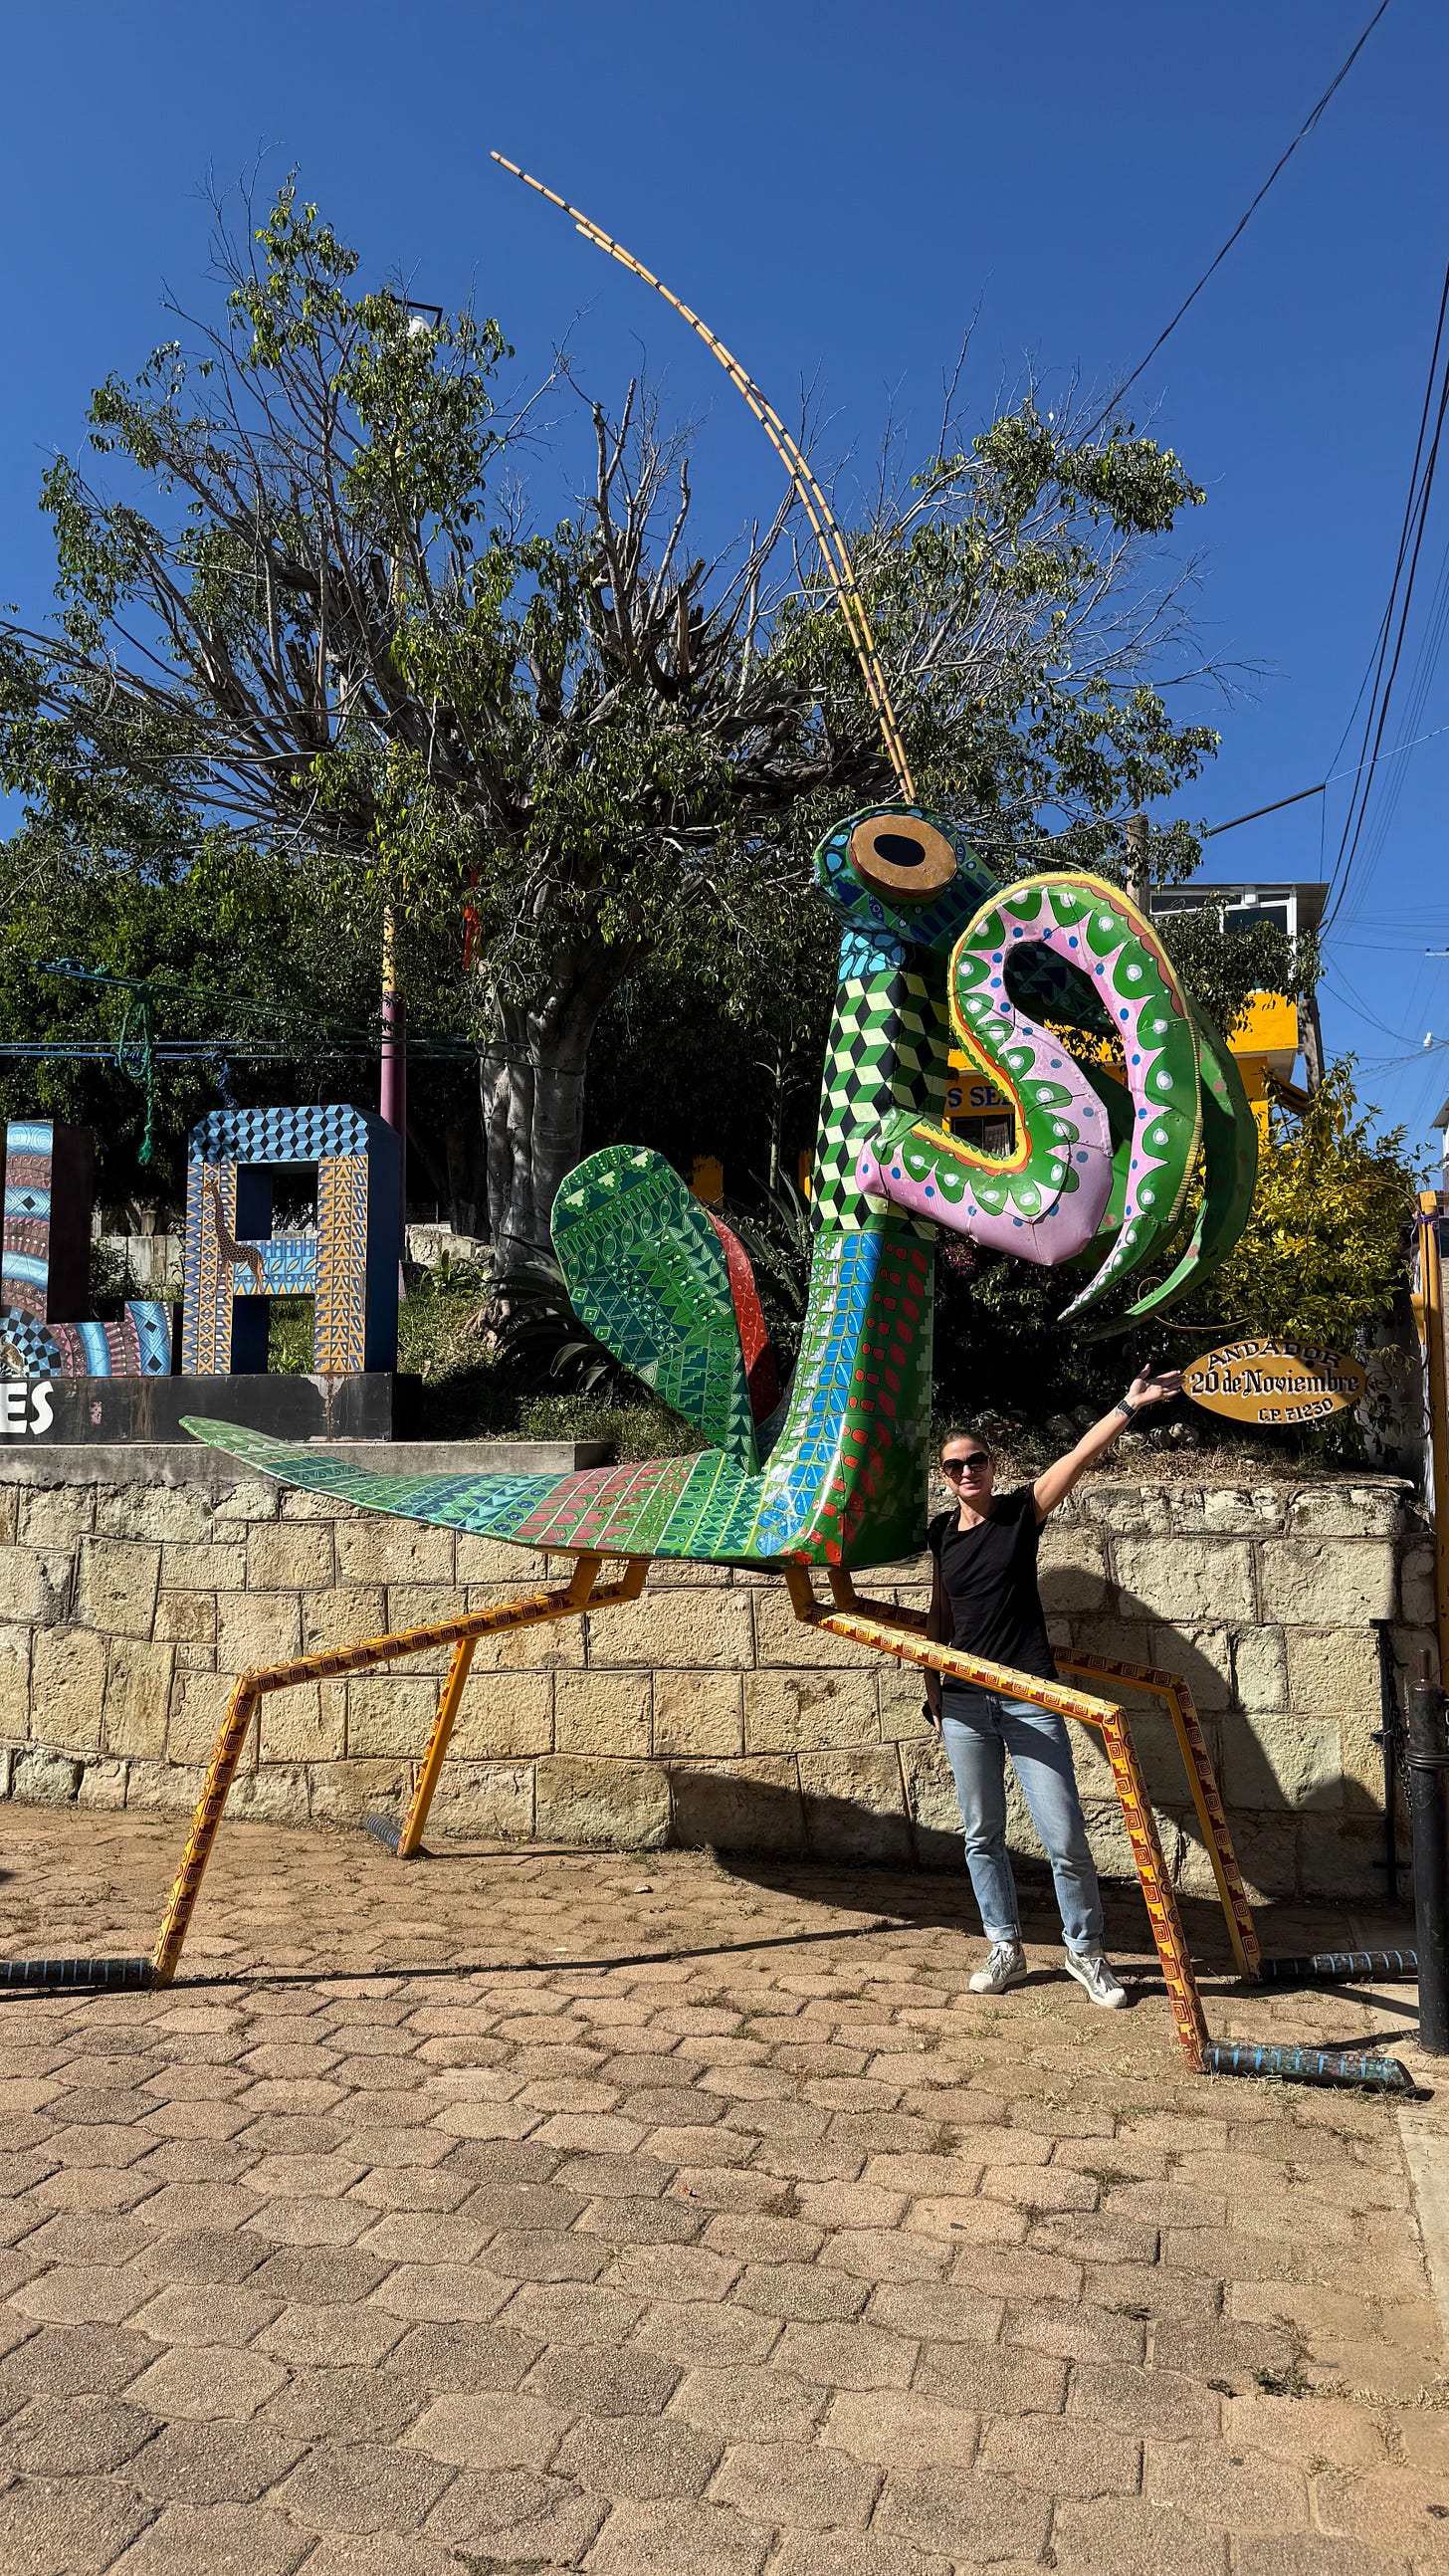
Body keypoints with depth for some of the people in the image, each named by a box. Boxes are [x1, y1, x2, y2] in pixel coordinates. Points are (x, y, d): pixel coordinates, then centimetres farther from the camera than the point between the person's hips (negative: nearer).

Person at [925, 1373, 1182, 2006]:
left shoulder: (1022, 1511, -1)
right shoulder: (939, 1534, 7)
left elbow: (1080, 1458, -11)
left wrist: (1129, 1405, -20)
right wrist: (933, 1693, 12)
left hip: (1031, 1702, -3)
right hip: (964, 1703, 3)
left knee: (1064, 1836, -3)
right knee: (982, 1835, 10)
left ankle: (1084, 1951, 16)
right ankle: (1005, 1948, 24)